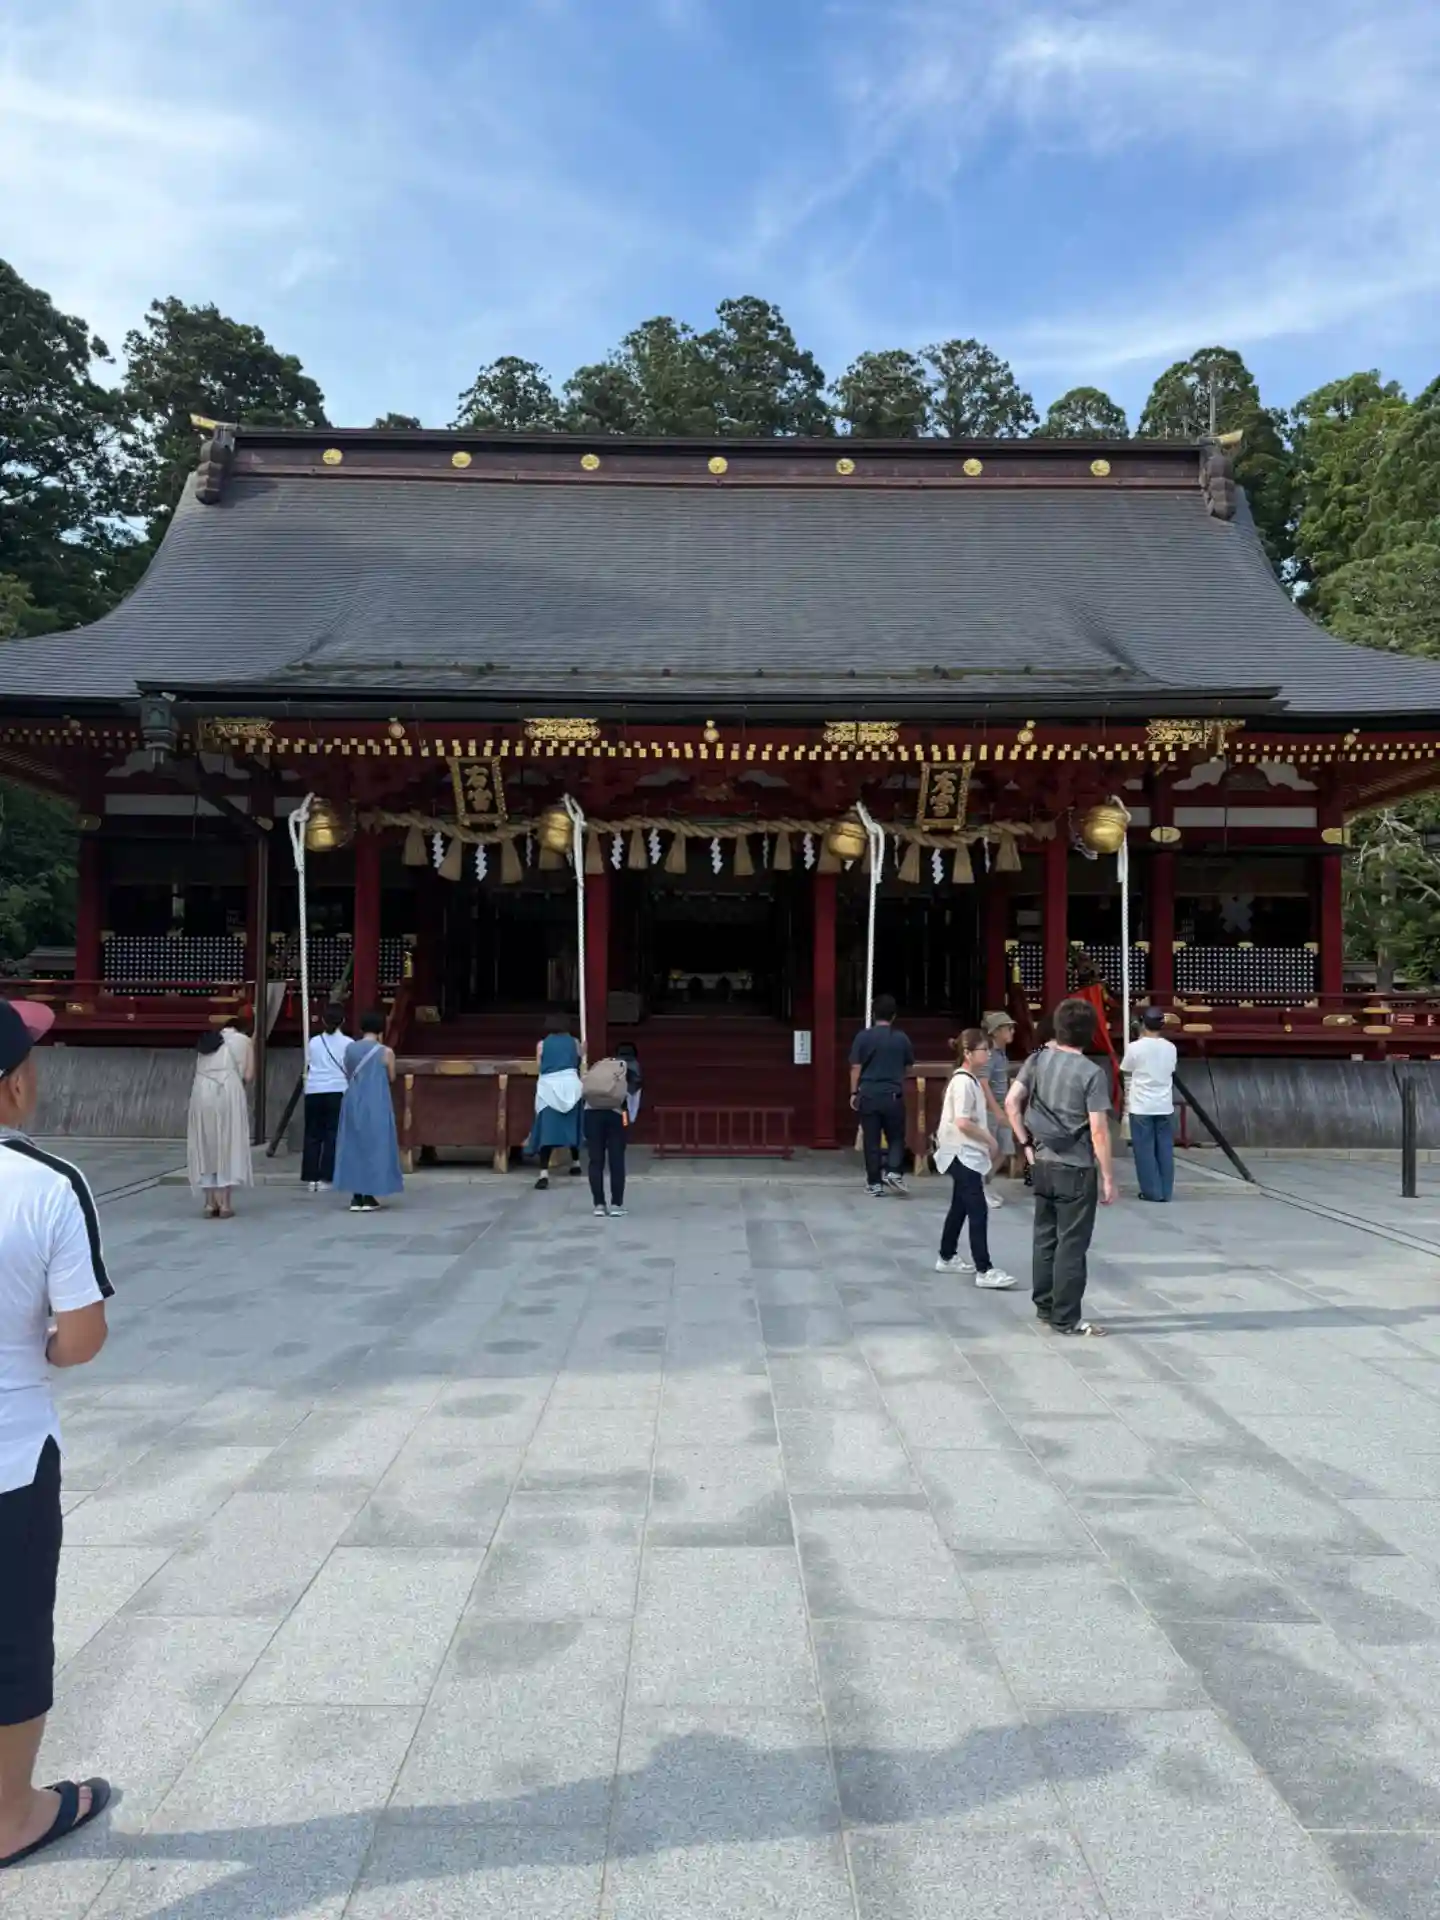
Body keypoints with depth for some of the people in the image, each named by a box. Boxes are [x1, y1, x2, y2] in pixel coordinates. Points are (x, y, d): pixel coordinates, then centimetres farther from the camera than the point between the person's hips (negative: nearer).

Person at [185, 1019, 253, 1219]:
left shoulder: (206, 1041, 27)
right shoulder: (243, 1040, 16)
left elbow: (200, 1071, 16)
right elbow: (248, 1076, 7)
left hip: (201, 1093, 3)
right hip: (228, 1092, -3)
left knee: (206, 1147, 10)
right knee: (228, 1147, 2)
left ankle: (210, 1204, 10)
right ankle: (224, 1204, -1)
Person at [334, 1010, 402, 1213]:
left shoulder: (349, 1049, 2)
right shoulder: (385, 1052, -9)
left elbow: (347, 1076, 12)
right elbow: (391, 1078, 3)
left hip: (353, 1103, 3)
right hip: (376, 1105, -3)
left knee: (354, 1146, 10)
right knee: (374, 1146, 5)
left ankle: (356, 1197, 10)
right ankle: (370, 1198, 5)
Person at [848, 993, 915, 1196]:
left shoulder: (863, 1036, -5)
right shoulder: (902, 1038, 0)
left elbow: (855, 1067, -4)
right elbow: (908, 1066, 12)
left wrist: (854, 1093, 5)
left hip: (868, 1094, 0)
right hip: (893, 1095, 0)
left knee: (871, 1140, 5)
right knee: (896, 1137, 14)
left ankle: (874, 1183, 8)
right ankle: (894, 1172, -3)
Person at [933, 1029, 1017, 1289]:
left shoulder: (972, 1079, 12)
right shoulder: (964, 1082, -19)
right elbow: (962, 1122, -25)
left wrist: (988, 1141, 9)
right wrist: (990, 1140, -14)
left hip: (968, 1154, 11)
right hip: (963, 1154, -10)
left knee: (960, 1207, 18)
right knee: (978, 1211, -10)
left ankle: (947, 1258, 29)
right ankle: (984, 1270, -9)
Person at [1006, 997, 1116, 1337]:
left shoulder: (1038, 1060, 1)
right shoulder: (1091, 1072, -15)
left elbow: (1011, 1102, 1)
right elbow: (1098, 1131, -16)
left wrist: (1026, 1144, 9)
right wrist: (1108, 1178, -9)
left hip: (1043, 1164, 6)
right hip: (1077, 1169, -6)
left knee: (1046, 1236, 16)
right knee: (1072, 1244, 2)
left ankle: (1044, 1305, 27)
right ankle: (1066, 1319, 8)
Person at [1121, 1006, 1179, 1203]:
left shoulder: (1134, 1047, -9)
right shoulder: (1170, 1048, 2)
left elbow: (1127, 1076, 2)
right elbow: (1170, 1073, 13)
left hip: (1141, 1107, -3)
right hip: (1165, 1107, 4)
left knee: (1145, 1151, 3)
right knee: (1165, 1150, 8)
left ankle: (1152, 1191, 3)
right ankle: (1165, 1192, 10)